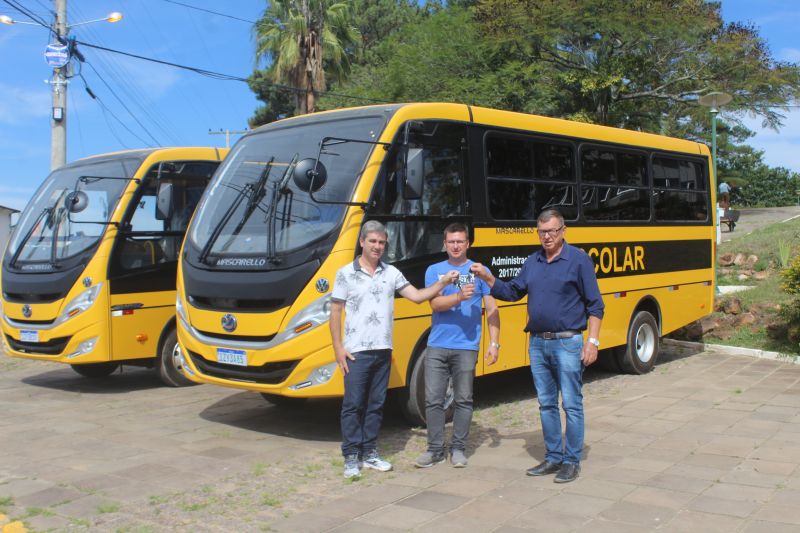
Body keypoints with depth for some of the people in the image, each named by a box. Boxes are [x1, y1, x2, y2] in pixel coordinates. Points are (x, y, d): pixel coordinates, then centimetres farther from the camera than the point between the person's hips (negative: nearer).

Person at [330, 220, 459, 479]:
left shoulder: (391, 273, 8)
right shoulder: (345, 273, -1)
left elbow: (417, 296, 5)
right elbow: (335, 312, -1)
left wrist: (443, 283, -9)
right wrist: (338, 348, -8)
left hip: (383, 351, 4)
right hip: (356, 352, -4)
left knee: (376, 404, 10)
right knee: (353, 405, -1)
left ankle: (369, 453, 20)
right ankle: (351, 457, 8)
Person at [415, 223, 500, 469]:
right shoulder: (434, 271, 8)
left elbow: (492, 309, 5)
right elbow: (435, 303, -6)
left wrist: (494, 343, -3)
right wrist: (459, 297, -24)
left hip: (466, 348, -1)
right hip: (436, 346, 1)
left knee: (463, 400, 5)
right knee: (433, 400, 3)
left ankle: (458, 448, 17)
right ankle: (435, 448, 15)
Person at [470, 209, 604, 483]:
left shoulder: (579, 259, -6)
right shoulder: (532, 262, 11)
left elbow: (595, 305, -6)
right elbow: (513, 291, 16)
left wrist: (592, 341, -12)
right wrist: (487, 278, 1)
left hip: (567, 343, -6)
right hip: (538, 344, 6)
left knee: (571, 404, 1)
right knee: (546, 404, 13)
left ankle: (572, 461, 12)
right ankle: (553, 457, 24)